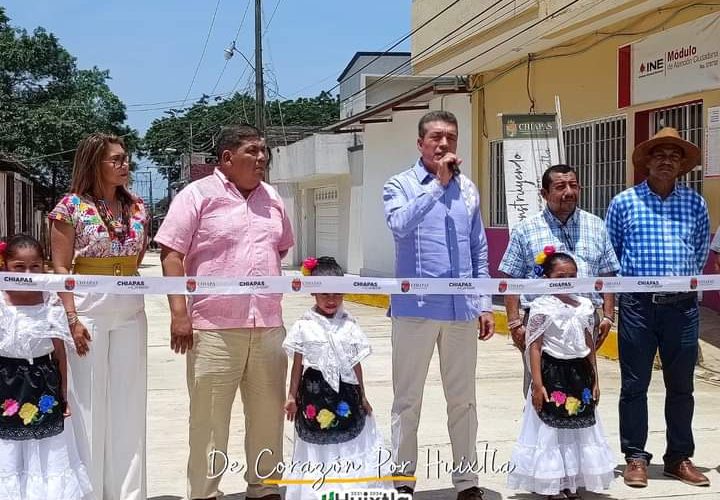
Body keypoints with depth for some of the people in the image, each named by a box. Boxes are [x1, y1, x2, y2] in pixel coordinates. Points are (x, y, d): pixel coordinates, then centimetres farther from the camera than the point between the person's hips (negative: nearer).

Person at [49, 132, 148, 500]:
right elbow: (61, 268, -7)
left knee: (128, 403, 8)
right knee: (88, 403, 2)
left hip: (130, 313, 5)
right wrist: (72, 319, -14)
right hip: (87, 311, -4)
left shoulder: (138, 208, 9)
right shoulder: (71, 206, -4)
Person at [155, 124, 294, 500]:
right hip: (214, 327, -5)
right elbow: (172, 255, -8)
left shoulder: (272, 199, 14)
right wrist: (179, 313, -14)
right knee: (209, 416, 1)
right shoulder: (198, 195, -3)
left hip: (268, 326, 5)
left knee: (268, 412, 11)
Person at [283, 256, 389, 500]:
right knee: (315, 443, 4)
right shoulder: (304, 326, -2)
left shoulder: (349, 326, 3)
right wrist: (292, 396, 2)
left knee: (348, 442, 4)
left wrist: (362, 396, 8)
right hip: (314, 390, -2)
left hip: (345, 390, 2)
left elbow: (356, 364, 7)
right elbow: (297, 364, 3)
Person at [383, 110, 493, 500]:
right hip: (416, 308, -3)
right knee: (407, 399, 5)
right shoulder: (401, 185, -2)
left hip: (461, 310, 4)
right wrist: (438, 184, -21)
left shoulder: (468, 189, 10)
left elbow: (479, 249, 13)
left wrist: (484, 303, 10)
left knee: (463, 399, 11)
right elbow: (400, 225, -23)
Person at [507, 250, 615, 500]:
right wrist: (537, 384, -17)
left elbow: (589, 346, 12)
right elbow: (534, 348, -12)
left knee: (578, 428, 11)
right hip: (552, 373, -6)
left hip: (580, 374, 6)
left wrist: (594, 380, 12)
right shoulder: (542, 307, -9)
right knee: (551, 428, 2)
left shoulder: (584, 306, 7)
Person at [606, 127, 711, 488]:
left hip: (682, 307, 2)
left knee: (681, 386, 9)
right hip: (638, 306, -2)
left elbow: (702, 253, 17)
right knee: (634, 385, 3)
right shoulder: (624, 203, 3)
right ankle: (636, 457, 13)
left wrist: (684, 282, 14)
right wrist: (622, 287, 9)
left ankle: (680, 458, 20)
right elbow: (608, 255, 10)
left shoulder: (696, 204, 8)